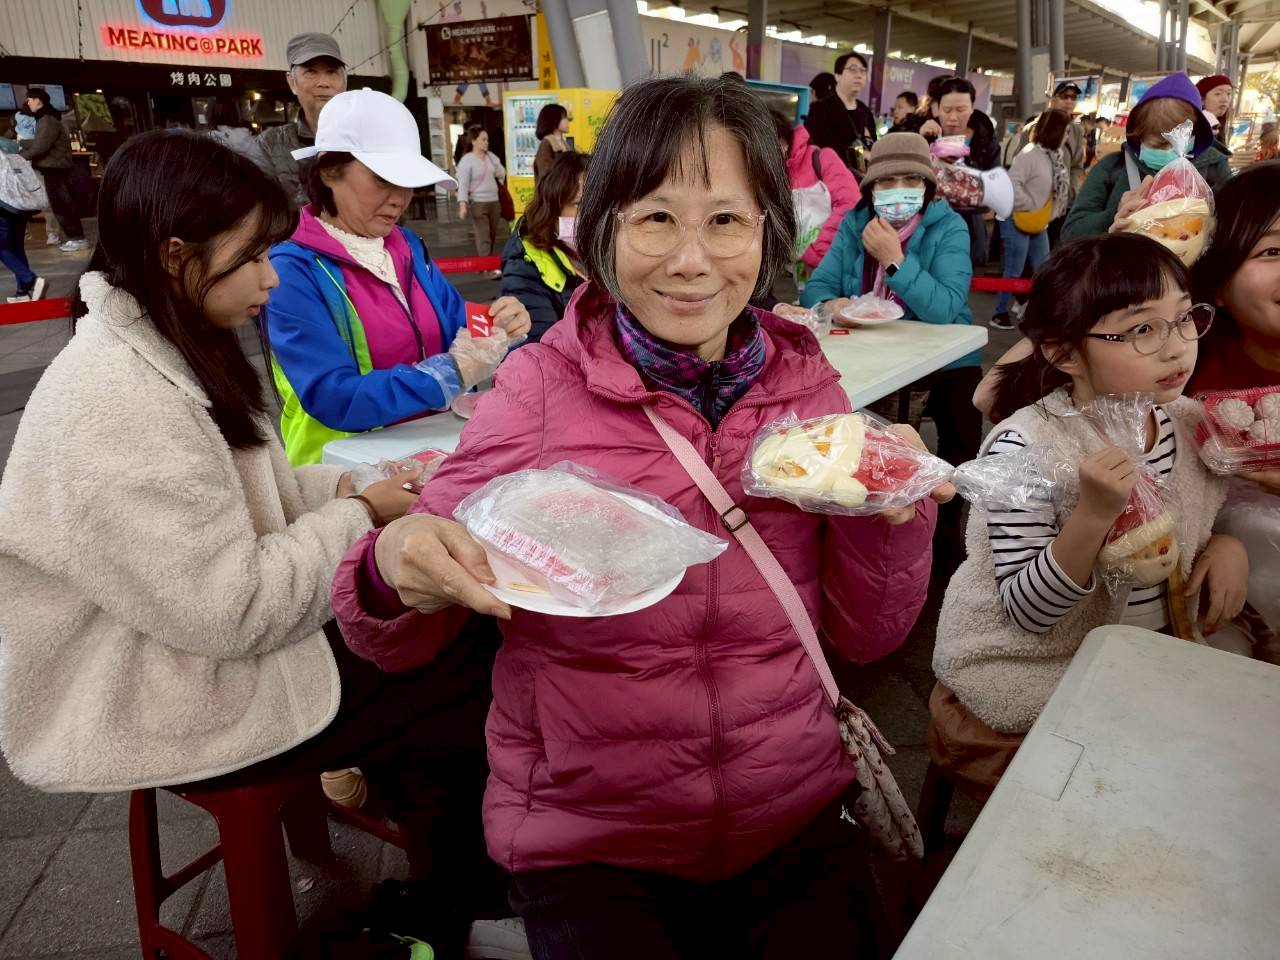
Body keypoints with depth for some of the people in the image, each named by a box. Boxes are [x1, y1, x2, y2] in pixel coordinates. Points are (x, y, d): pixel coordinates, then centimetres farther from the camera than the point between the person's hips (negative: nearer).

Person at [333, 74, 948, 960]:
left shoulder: (804, 381, -3)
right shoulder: (541, 389, -13)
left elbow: (865, 635, 2)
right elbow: (398, 645, -7)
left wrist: (887, 508, -15)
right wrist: (397, 573, -28)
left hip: (796, 817, 3)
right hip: (587, 843, -2)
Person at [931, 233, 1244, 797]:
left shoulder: (1192, 422, -4)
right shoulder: (1023, 448, -25)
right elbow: (1025, 613, -23)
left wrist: (1227, 545, -6)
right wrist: (1093, 515, -36)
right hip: (1031, 681, -6)